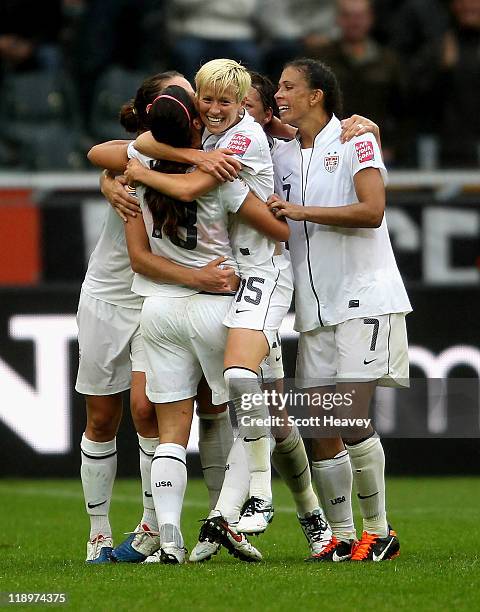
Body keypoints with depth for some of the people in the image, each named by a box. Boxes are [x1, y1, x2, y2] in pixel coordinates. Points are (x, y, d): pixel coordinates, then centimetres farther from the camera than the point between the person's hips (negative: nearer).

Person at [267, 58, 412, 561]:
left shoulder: (355, 139, -3)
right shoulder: (282, 156, 16)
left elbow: (371, 211, -15)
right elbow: (279, 227, 25)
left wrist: (301, 211, -14)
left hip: (363, 298, -6)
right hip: (315, 308, 6)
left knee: (352, 420, -14)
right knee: (323, 430, 2)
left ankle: (379, 530, -2)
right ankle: (341, 536, 9)